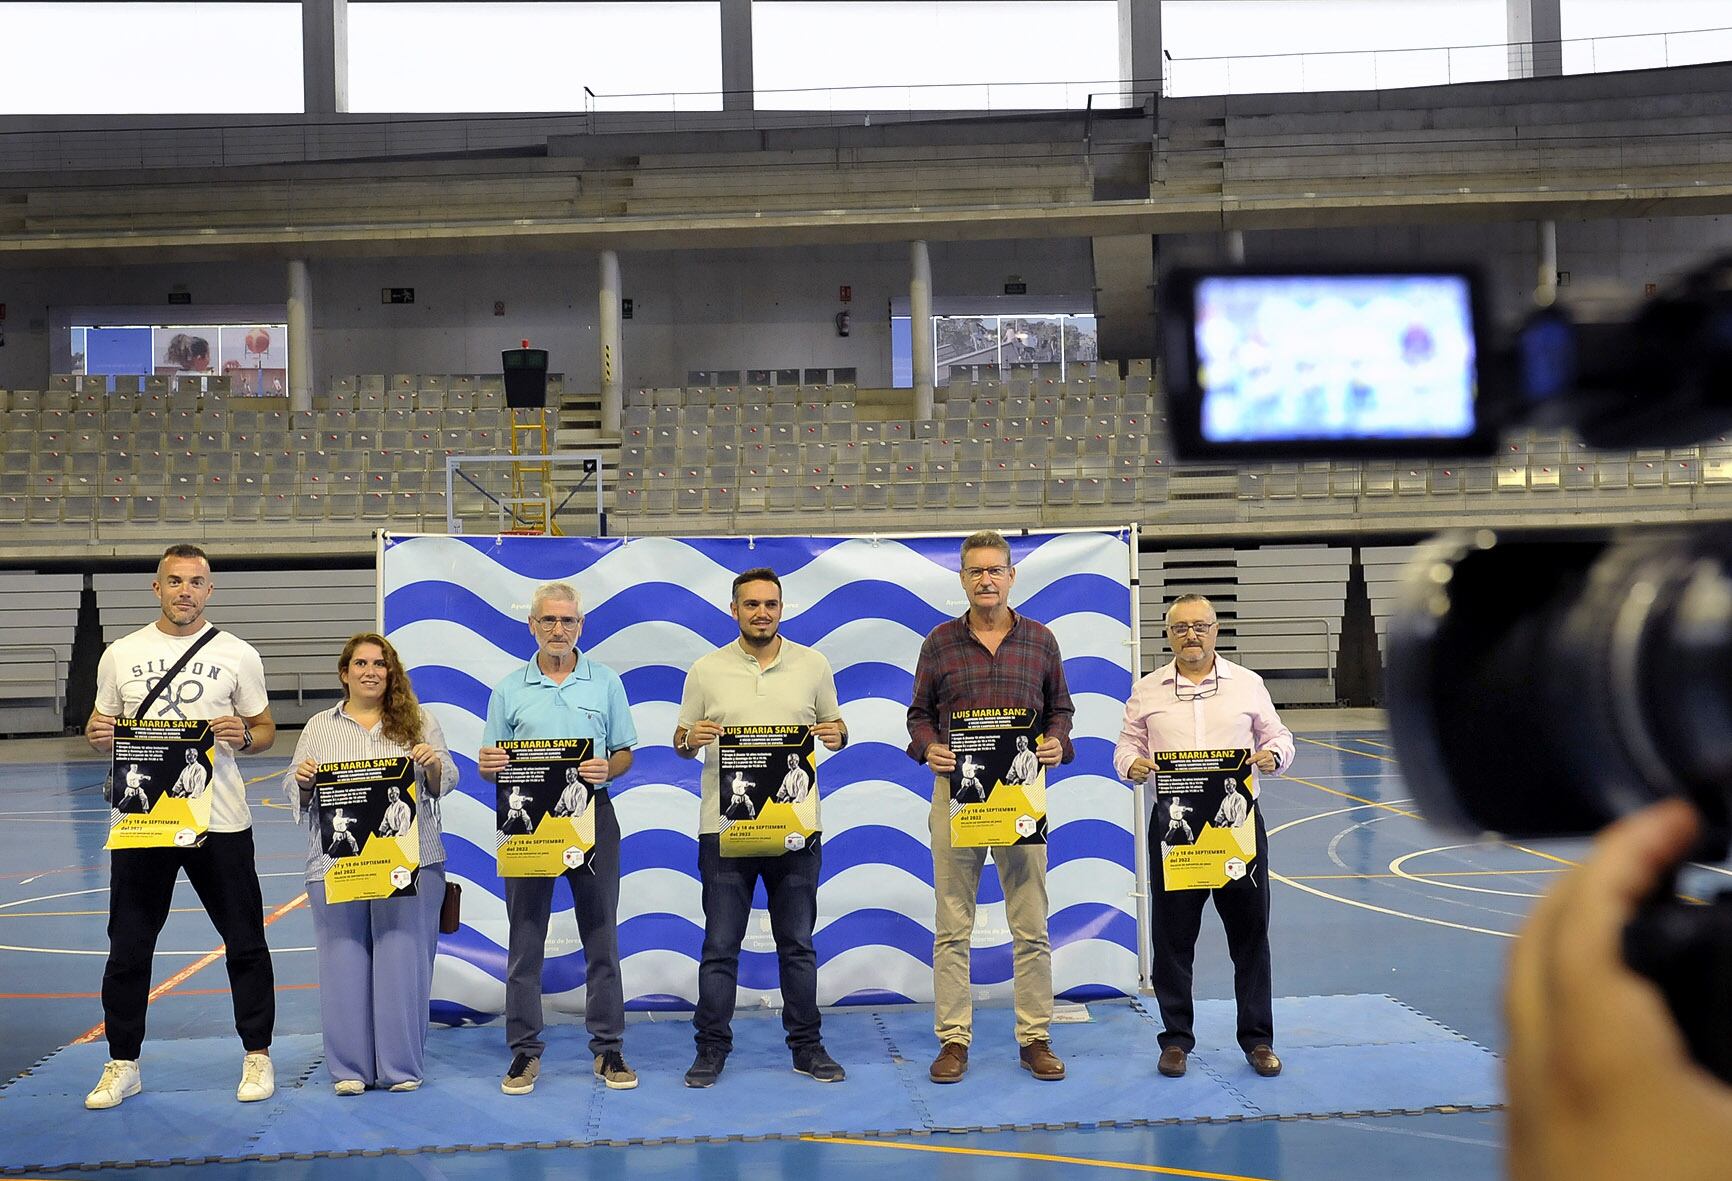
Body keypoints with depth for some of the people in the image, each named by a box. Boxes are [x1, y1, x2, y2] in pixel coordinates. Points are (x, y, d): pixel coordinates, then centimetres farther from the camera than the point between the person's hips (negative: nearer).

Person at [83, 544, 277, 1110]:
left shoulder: (237, 655, 3)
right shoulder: (120, 654, 7)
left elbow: (265, 731, 8)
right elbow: (103, 729, 14)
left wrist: (245, 736, -14)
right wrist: (97, 735, -8)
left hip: (220, 821, -1)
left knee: (245, 944, 4)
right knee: (128, 947, 8)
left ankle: (257, 1056, 18)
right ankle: (122, 1064, 22)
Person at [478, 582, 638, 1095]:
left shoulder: (605, 682, 6)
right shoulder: (509, 689, 7)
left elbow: (625, 754, 7)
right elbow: (491, 766, 8)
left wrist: (605, 770, -15)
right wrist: (489, 765, -15)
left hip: (592, 817, 0)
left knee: (601, 937, 4)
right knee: (525, 938, 4)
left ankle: (609, 1048, 13)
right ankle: (524, 1050, 13)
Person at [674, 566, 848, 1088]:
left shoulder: (813, 665, 5)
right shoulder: (706, 670, 3)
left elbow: (834, 726, 13)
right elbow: (681, 740, 8)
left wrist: (837, 735, -9)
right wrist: (690, 739, -15)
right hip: (724, 825, -1)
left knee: (797, 944, 10)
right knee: (720, 945, 5)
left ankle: (807, 1045, 20)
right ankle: (712, 1048, 15)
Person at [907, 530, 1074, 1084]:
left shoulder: (1040, 640, 8)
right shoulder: (939, 642, 6)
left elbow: (1060, 707, 13)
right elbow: (919, 712, 10)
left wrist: (1056, 741, -6)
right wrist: (929, 746, -9)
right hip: (955, 789, 0)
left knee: (1031, 925, 4)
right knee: (952, 926, 3)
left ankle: (1035, 1039, 14)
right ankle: (953, 1039, 11)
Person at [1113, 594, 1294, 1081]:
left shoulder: (1248, 684, 7)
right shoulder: (1146, 691, 7)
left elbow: (1278, 736, 11)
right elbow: (1127, 744, 10)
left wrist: (1273, 756, -11)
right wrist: (1132, 765, -12)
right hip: (1173, 825, 0)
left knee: (1250, 933, 6)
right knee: (1173, 936, 5)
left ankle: (1258, 1039, 18)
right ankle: (1176, 1039, 17)